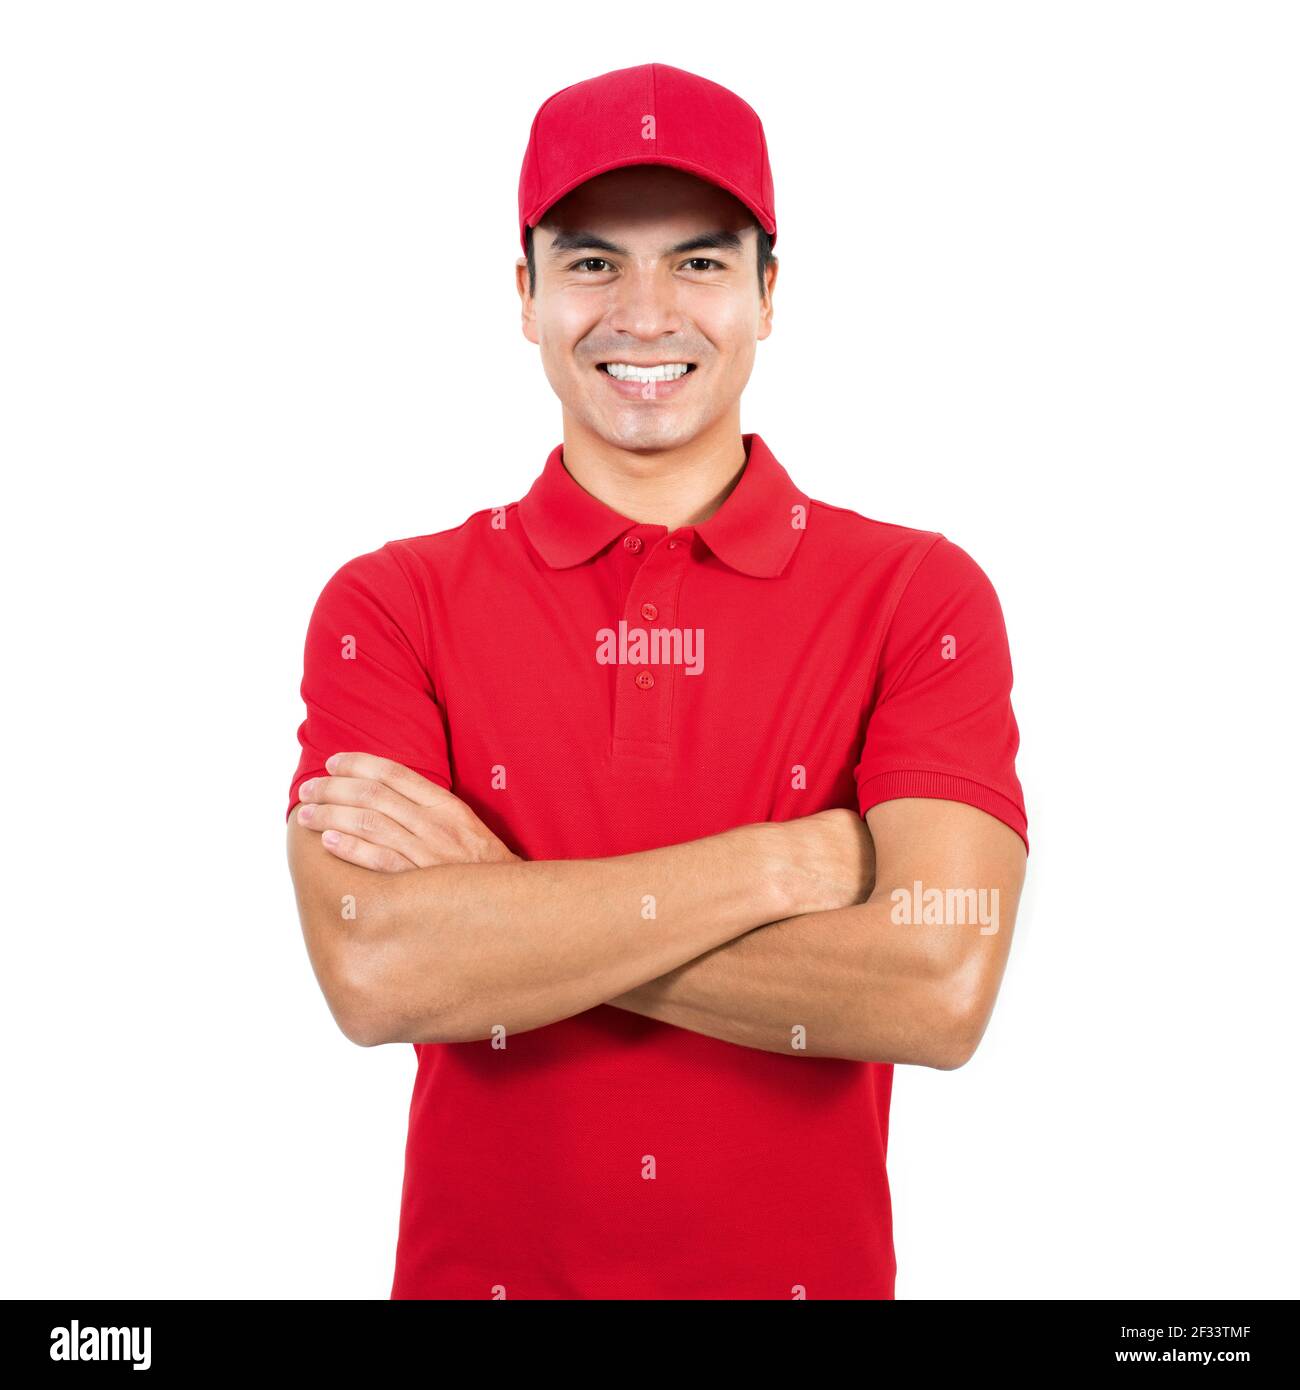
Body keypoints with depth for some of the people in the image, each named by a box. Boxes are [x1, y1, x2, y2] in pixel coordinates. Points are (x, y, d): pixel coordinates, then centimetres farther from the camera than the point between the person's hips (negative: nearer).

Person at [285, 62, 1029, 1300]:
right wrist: (793, 860, -21)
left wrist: (496, 906, -19)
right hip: (475, 1268, 1)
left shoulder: (920, 596, -9)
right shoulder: (390, 606, -8)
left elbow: (936, 990, -21)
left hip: (815, 1269, 0)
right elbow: (373, 974, -21)